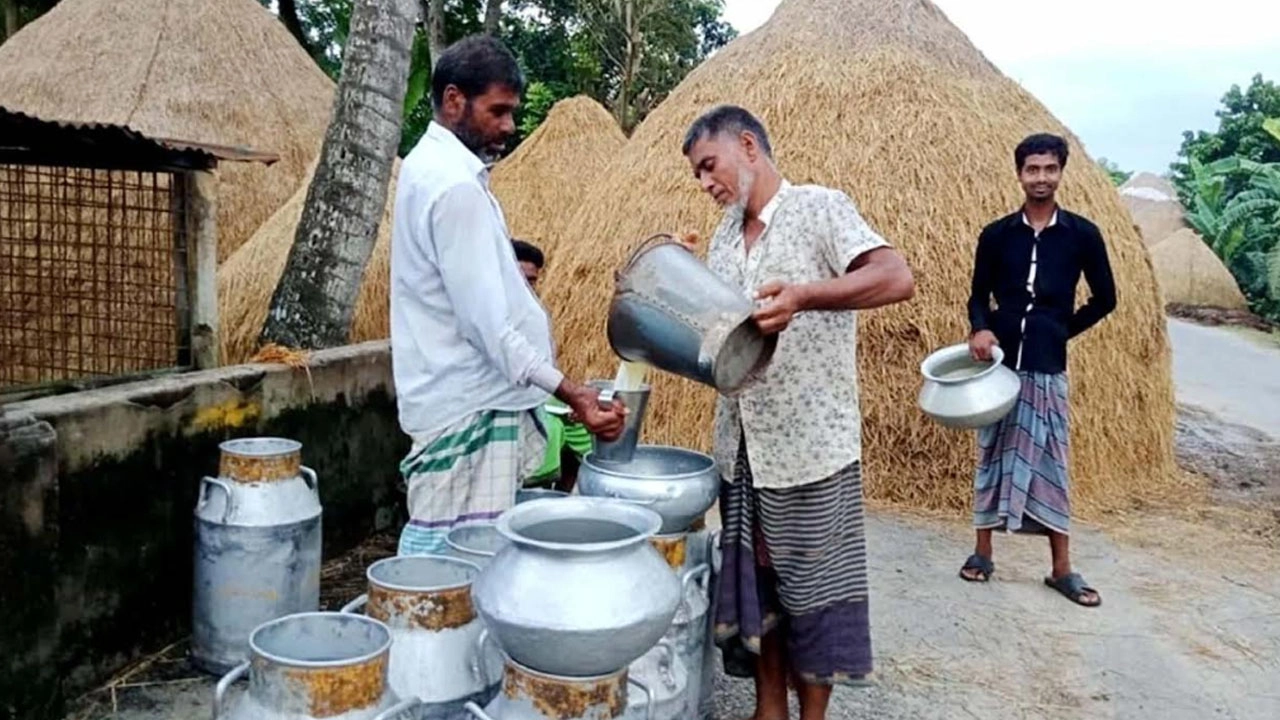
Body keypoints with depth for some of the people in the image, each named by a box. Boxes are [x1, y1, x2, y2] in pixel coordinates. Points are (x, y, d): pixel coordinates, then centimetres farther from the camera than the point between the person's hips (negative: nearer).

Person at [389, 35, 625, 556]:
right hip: (469, 406, -10)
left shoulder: (430, 165, 14)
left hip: (458, 395, 10)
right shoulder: (455, 185, -19)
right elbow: (485, 317, -22)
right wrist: (567, 391, -21)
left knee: (437, 548, 14)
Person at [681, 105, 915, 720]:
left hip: (811, 444, -7)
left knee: (812, 586, 5)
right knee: (754, 582, 14)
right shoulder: (724, 237, 13)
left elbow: (897, 279, -21)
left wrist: (804, 295, -35)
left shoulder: (820, 208, -8)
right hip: (740, 445, 7)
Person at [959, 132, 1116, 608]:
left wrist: (1061, 332, 4)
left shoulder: (1082, 235, -1)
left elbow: (1105, 299, 8)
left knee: (1051, 462, 4)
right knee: (993, 456, 7)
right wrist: (980, 329, -13)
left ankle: (1062, 568, 12)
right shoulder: (996, 235, 1)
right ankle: (982, 552, 18)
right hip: (999, 361, 1)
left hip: (1048, 366, -1)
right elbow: (978, 295, 6)